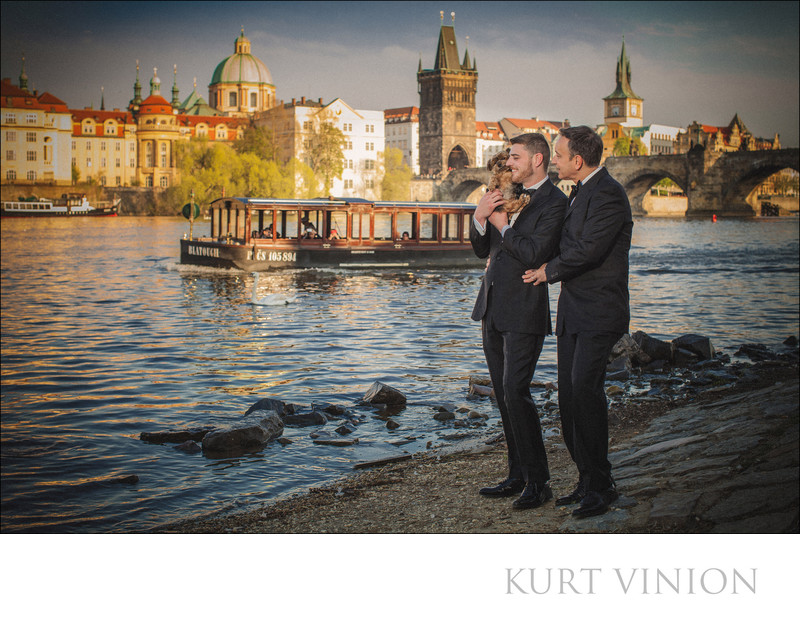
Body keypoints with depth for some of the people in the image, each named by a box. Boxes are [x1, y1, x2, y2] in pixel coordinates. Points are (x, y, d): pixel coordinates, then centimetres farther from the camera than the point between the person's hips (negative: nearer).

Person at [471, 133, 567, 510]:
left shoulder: (554, 203, -10)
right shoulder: (509, 195, 15)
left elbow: (534, 255, -21)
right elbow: (482, 250, 14)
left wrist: (502, 225, -11)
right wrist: (480, 218, -4)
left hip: (524, 313, -8)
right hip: (492, 310, 8)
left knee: (516, 393, -12)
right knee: (504, 396, 11)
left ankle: (538, 482, -1)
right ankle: (518, 475, 20)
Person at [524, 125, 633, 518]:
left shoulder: (608, 194, -14)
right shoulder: (580, 193, 18)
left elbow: (587, 250, -21)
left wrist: (549, 271, -7)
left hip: (599, 313, -10)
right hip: (572, 310, 10)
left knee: (584, 387, -18)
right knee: (568, 395, 7)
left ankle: (601, 485, -8)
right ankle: (588, 480, 16)